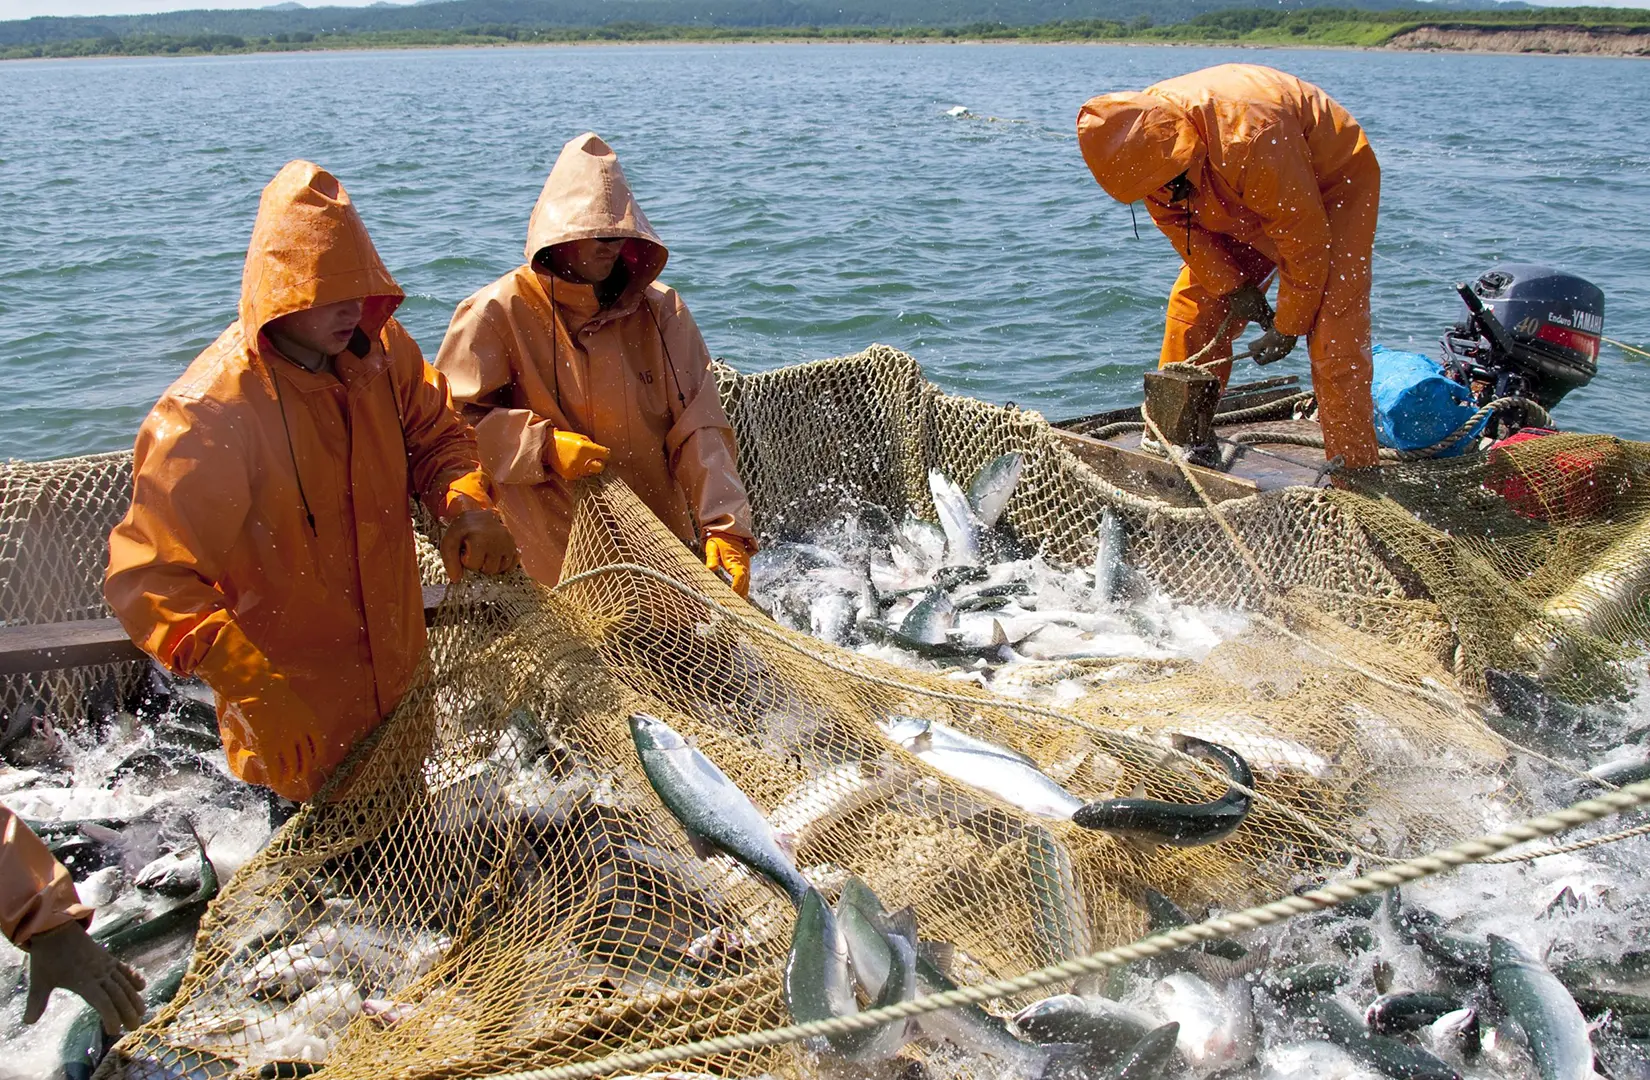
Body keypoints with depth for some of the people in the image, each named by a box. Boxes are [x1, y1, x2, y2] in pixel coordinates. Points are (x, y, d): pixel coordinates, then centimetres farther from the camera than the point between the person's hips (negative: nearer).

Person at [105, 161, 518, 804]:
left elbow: (437, 435, 8)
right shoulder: (208, 413, -25)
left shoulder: (380, 351, -6)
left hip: (400, 675, 6)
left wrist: (468, 505, -16)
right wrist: (249, 681, -38)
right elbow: (148, 574, -25)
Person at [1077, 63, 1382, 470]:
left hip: (1332, 181, -7)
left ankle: (1353, 472, -11)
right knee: (1193, 307, 1)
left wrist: (1288, 328, -18)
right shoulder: (1139, 139, -21)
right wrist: (1231, 286, -12)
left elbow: (1306, 240, -29)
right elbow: (1178, 222, -5)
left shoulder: (1250, 140, -41)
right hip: (1244, 204, 7)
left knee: (1331, 333, -18)